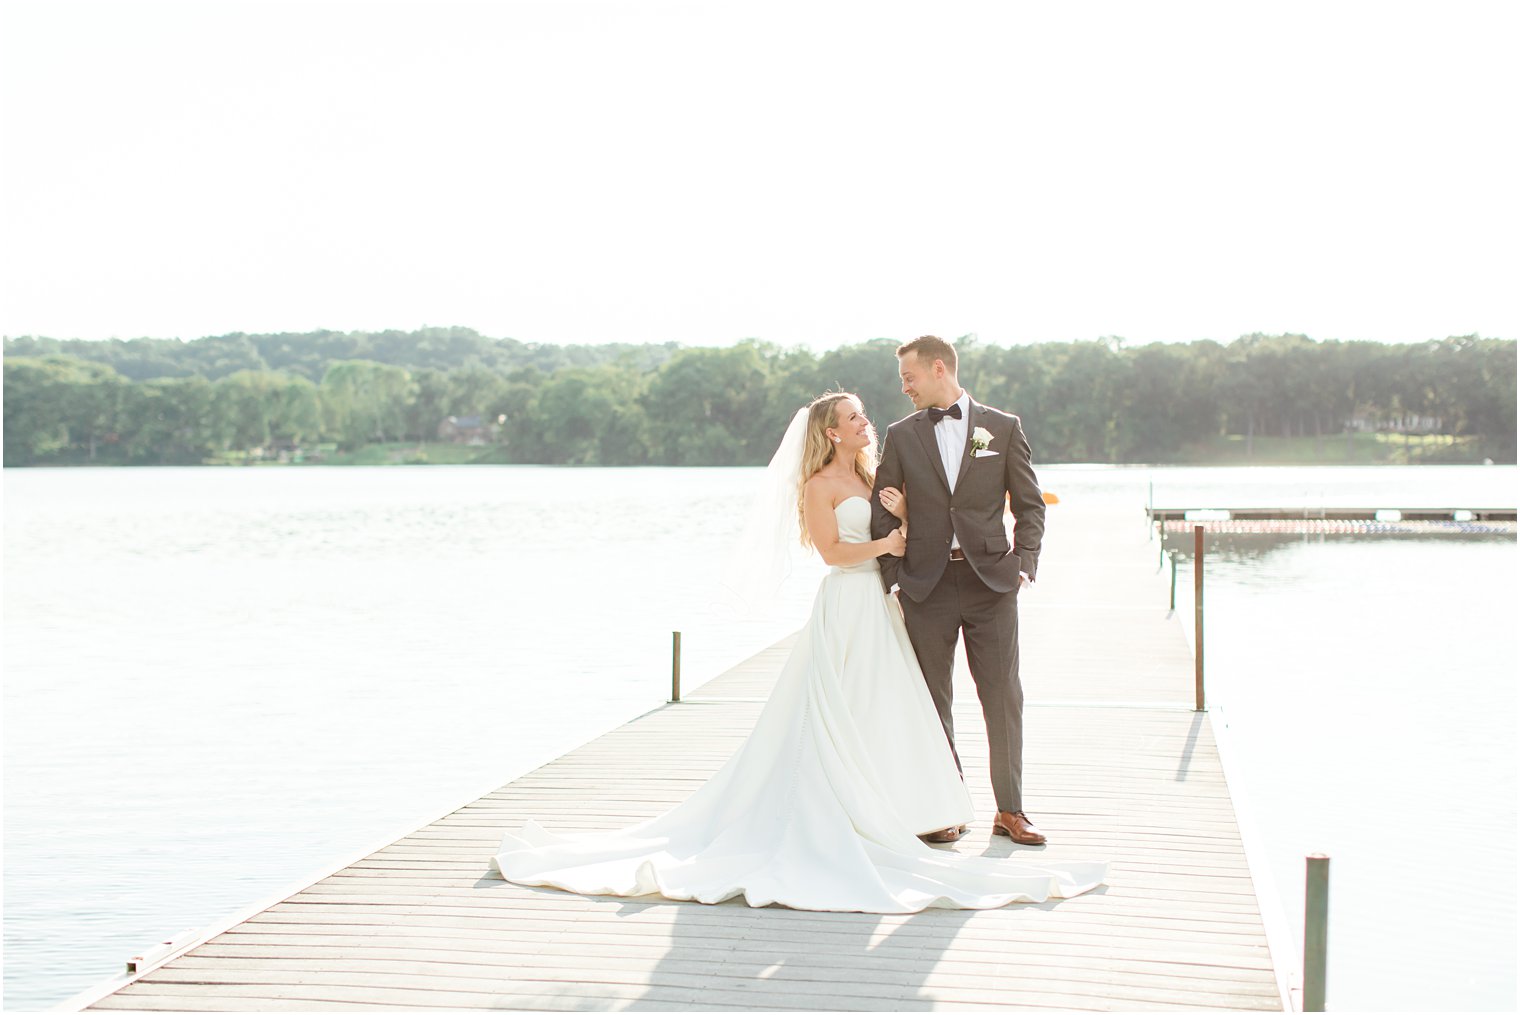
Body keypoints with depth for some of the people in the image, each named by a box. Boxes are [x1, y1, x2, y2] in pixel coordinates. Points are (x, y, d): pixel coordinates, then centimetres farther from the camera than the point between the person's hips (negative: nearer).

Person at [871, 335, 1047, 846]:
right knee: (932, 700, 4)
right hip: (926, 586, 1)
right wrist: (895, 578, -2)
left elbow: (1029, 504, 7)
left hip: (990, 581, -1)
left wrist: (1024, 565, -5)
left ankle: (1010, 809, 11)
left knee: (1004, 698, 1)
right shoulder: (901, 435, 8)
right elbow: (883, 511, 8)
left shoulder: (1003, 428, 5)